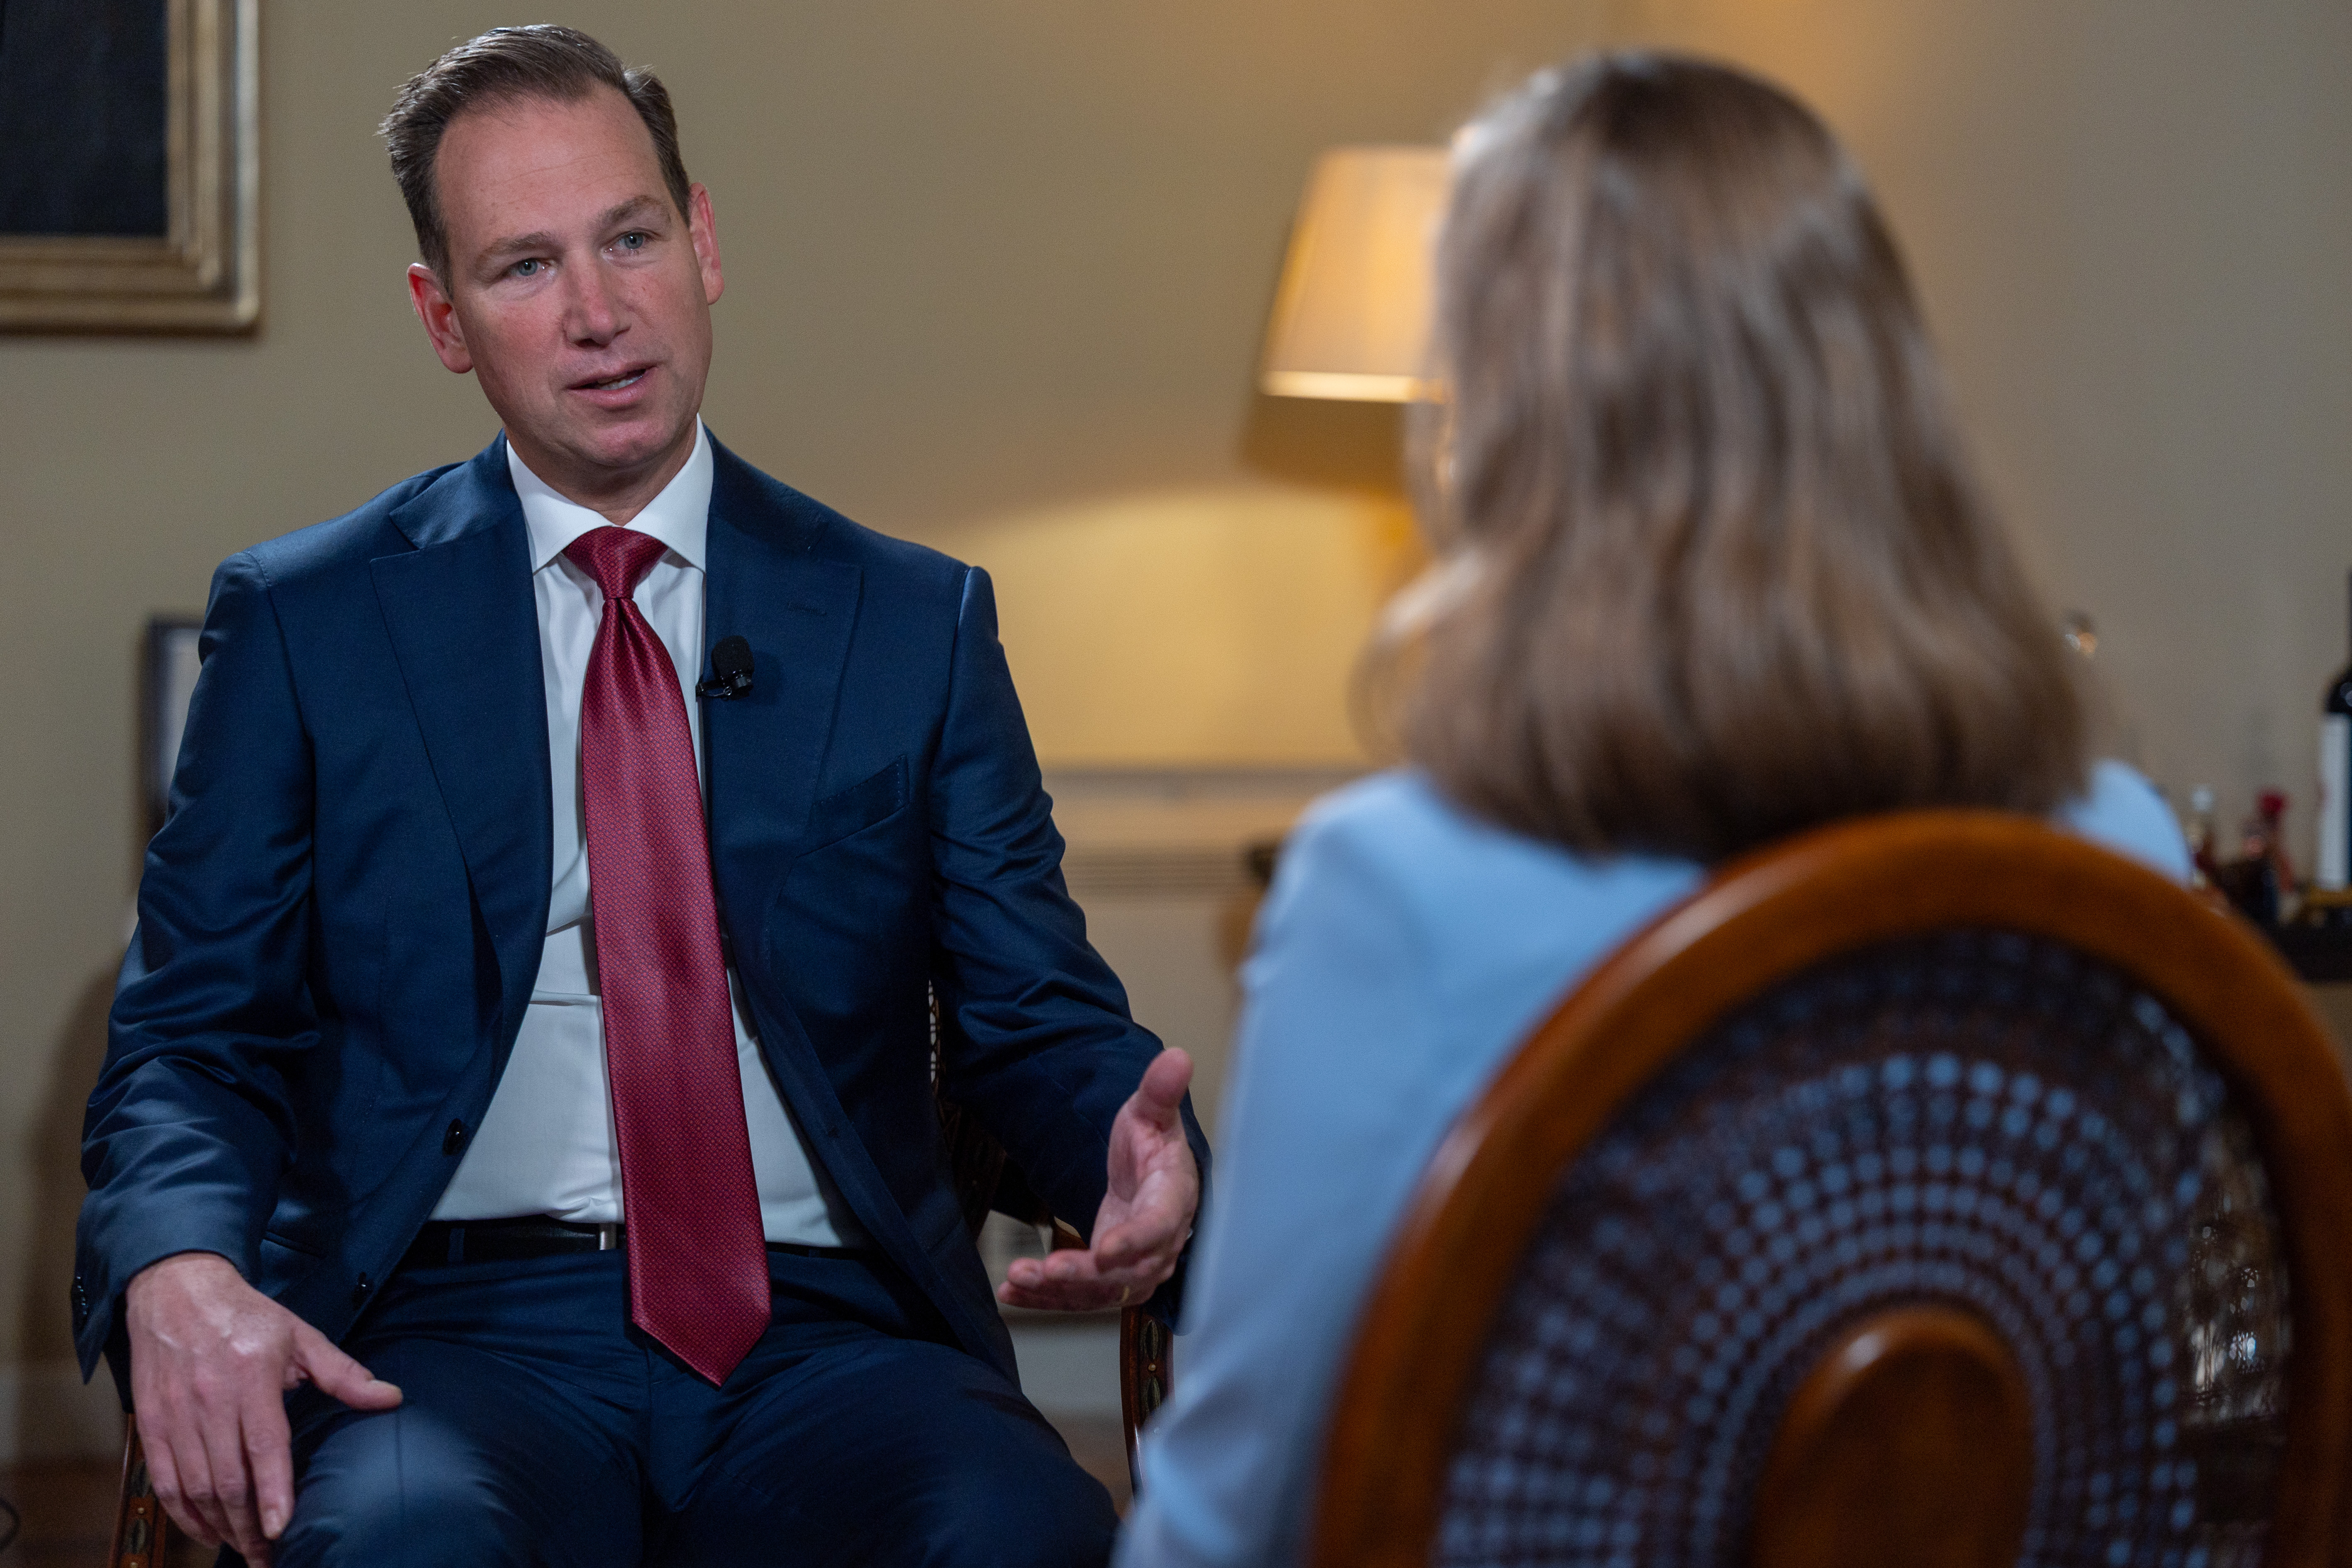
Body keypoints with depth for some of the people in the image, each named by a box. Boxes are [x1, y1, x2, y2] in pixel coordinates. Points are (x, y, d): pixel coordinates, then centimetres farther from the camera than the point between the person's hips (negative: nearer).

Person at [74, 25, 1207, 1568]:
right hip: (464, 1326, -1)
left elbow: (1038, 1020, 12)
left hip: (824, 1333, 2)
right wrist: (177, 1268, -16)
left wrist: (1139, 1157, -13)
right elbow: (190, 1037, 7)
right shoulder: (305, 623, 10)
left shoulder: (915, 621, 13)